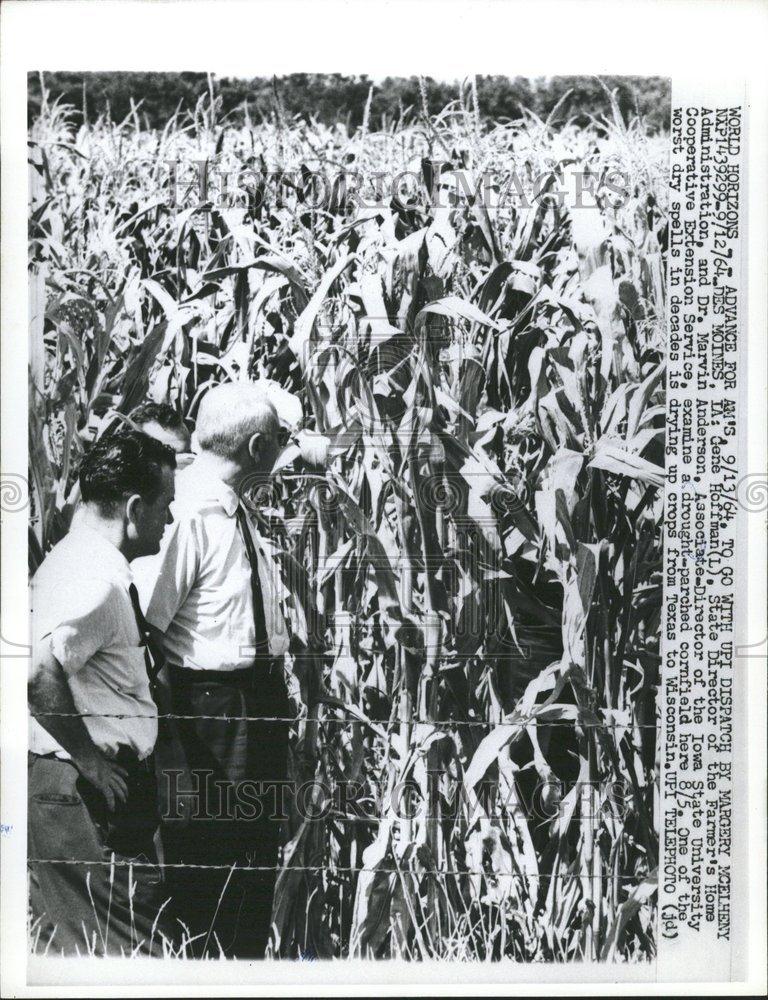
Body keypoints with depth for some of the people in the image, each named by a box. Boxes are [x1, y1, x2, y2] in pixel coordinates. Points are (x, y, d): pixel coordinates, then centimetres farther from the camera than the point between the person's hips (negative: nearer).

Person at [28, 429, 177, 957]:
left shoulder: (73, 557, 11)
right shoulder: (99, 576, -20)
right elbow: (40, 671, -32)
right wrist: (88, 757, -22)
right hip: (89, 791, -10)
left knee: (68, 936, 20)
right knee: (126, 946, -1)